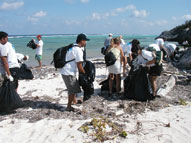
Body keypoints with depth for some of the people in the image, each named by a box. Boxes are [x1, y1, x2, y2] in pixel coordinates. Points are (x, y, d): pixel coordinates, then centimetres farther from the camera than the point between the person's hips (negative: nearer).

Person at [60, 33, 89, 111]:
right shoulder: (78, 50, -17)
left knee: (74, 88, 23)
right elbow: (79, 65, -16)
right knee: (72, 90, 2)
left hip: (66, 71, 10)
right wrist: (84, 73, -3)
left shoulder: (73, 47, 13)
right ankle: (69, 107, 14)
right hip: (69, 73, -10)